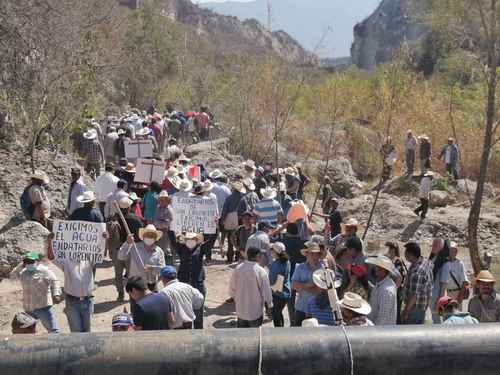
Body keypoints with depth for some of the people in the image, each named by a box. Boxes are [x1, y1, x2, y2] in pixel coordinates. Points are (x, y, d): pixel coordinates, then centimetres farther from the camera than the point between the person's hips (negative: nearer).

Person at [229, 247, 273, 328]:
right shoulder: (260, 271, -20)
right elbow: (266, 291, -13)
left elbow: (232, 288, 1)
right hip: (256, 311, -4)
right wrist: (269, 305, 5)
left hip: (240, 309, 4)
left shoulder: (238, 269, -9)